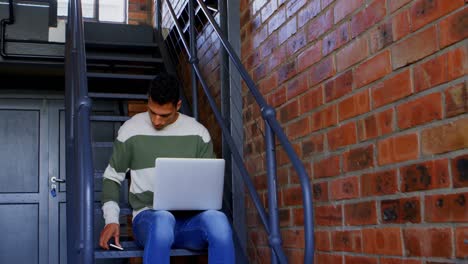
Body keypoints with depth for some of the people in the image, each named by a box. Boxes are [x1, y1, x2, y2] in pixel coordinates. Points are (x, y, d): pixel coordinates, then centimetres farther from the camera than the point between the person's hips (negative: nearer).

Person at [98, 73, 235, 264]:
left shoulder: (198, 132, 8)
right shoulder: (131, 130, 3)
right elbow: (112, 178, 12)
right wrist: (112, 220, -2)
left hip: (188, 219, 2)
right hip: (148, 217, -2)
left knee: (217, 220, -34)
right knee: (162, 220, -40)